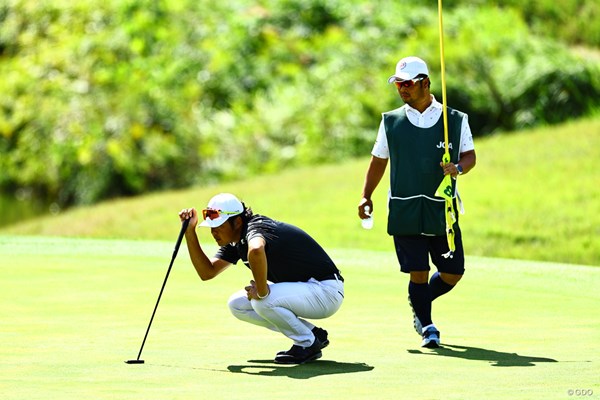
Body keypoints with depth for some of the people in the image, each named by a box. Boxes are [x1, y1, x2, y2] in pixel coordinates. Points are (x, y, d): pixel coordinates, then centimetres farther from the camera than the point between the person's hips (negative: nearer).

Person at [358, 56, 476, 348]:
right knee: (418, 273, -6)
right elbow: (378, 161, 16)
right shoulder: (391, 121, 9)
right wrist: (366, 196, 8)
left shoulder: (456, 120, 5)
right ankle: (426, 325, 9)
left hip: (443, 211, 1)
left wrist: (458, 168, -11)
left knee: (453, 273, 1)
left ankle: (419, 304, 28)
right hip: (404, 211, 0)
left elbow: (470, 155, 11)